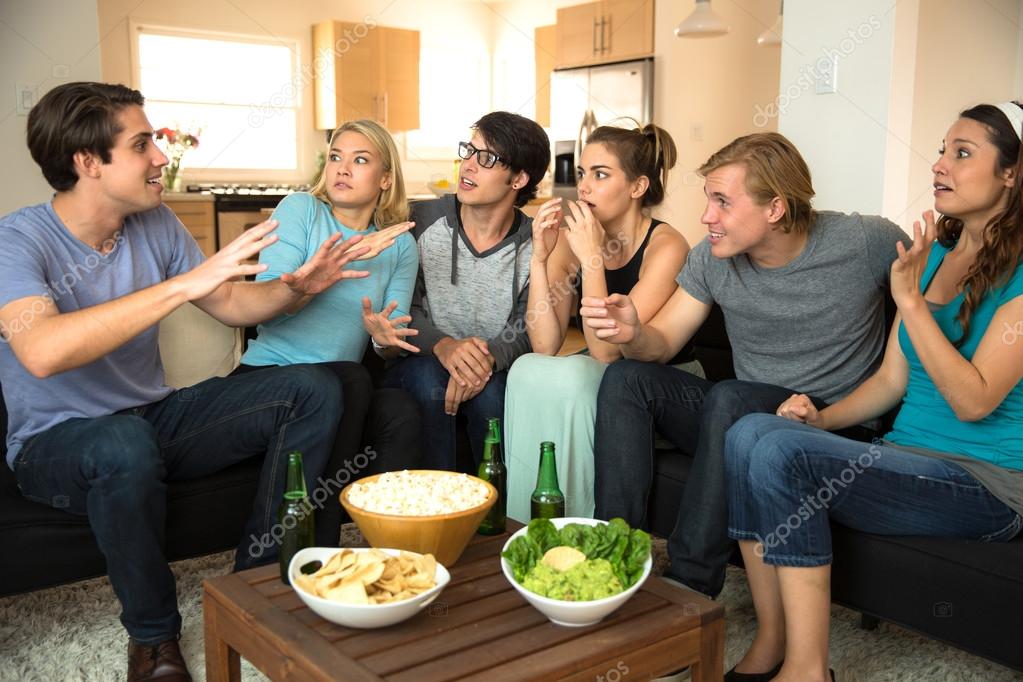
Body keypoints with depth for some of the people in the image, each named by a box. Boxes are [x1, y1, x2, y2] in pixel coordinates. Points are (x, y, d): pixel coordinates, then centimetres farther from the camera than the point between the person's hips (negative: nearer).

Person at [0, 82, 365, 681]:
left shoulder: (157, 224, 0)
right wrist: (185, 283, -41)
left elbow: (232, 304, 10)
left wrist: (296, 287, -11)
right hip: (56, 444, -6)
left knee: (315, 391, -7)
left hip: (157, 418, 6)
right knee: (125, 444, -42)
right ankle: (153, 633, -14)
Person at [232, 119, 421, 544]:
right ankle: (316, 553, -25)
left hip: (341, 393, 3)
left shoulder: (400, 244, 10)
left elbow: (396, 343, 5)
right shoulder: (301, 209, 1)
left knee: (401, 409, -28)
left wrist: (386, 338, -19)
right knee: (350, 378, -33)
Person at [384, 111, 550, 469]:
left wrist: (489, 358, -31)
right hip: (417, 365, 0)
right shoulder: (421, 221, -5)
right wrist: (442, 345, -31)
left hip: (494, 371, 0)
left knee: (489, 390, -31)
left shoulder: (535, 245, -3)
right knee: (429, 376, -32)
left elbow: (527, 329, -7)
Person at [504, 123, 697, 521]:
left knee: (568, 379, -29)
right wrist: (540, 257, -20)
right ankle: (530, 523, -12)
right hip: (601, 380, 5)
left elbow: (606, 351, -24)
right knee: (527, 370, -22)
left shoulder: (665, 247, -18)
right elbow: (545, 346, -12)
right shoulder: (569, 239, -3)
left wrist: (592, 259, -29)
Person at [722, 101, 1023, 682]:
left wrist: (911, 301, -21)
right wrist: (823, 418, -2)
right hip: (909, 457, 7)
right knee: (751, 432, -19)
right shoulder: (931, 256, 14)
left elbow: (974, 400, -18)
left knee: (783, 452, -27)